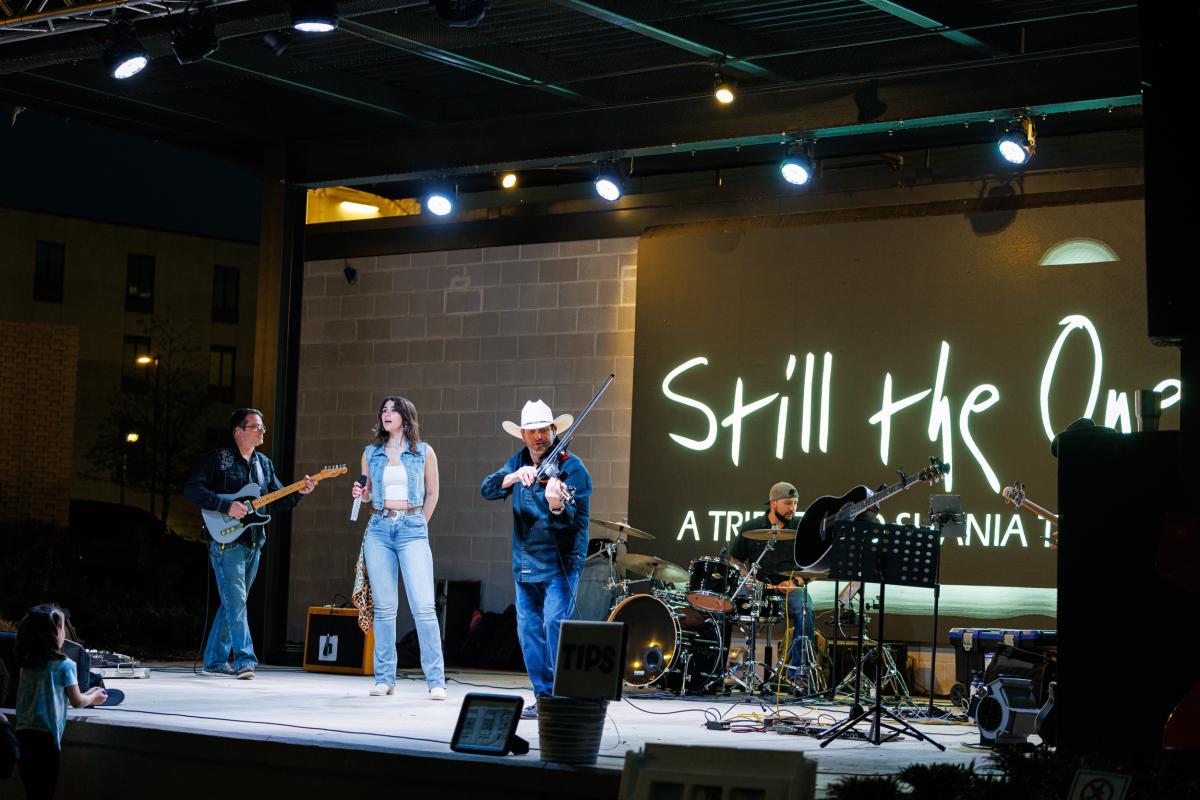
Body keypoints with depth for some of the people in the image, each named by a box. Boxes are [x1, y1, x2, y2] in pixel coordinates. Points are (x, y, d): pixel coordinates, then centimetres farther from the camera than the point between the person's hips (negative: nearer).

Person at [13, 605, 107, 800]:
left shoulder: (26, 664, 8)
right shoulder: (64, 665, -9)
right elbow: (77, 702, -1)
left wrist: (86, 694, 25)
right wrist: (94, 698, 20)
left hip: (23, 733, 5)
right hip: (46, 736, -5)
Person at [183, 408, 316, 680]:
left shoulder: (264, 464, 17)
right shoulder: (217, 458, -4)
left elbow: (277, 499, 18)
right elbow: (192, 489, -12)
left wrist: (298, 492, -2)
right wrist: (227, 506, -20)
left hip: (253, 543, 7)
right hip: (226, 542, -7)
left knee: (231, 604, 10)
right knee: (236, 601, -14)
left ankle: (214, 662, 16)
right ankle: (245, 659, -19)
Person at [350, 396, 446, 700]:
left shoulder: (424, 452, 5)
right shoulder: (371, 453, 12)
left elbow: (432, 493, 13)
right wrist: (361, 493, -1)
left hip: (412, 529, -3)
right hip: (379, 529, 3)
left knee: (424, 606, -11)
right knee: (384, 607, 2)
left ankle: (436, 681, -10)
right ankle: (384, 678, 7)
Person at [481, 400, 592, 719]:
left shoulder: (571, 468, -12)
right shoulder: (520, 461, 5)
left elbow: (577, 521, -20)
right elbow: (488, 489, -10)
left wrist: (558, 507, -42)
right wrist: (514, 477, -29)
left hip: (560, 563, -6)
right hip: (525, 564, 6)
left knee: (554, 623, -17)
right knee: (528, 629, 7)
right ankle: (544, 697, 16)